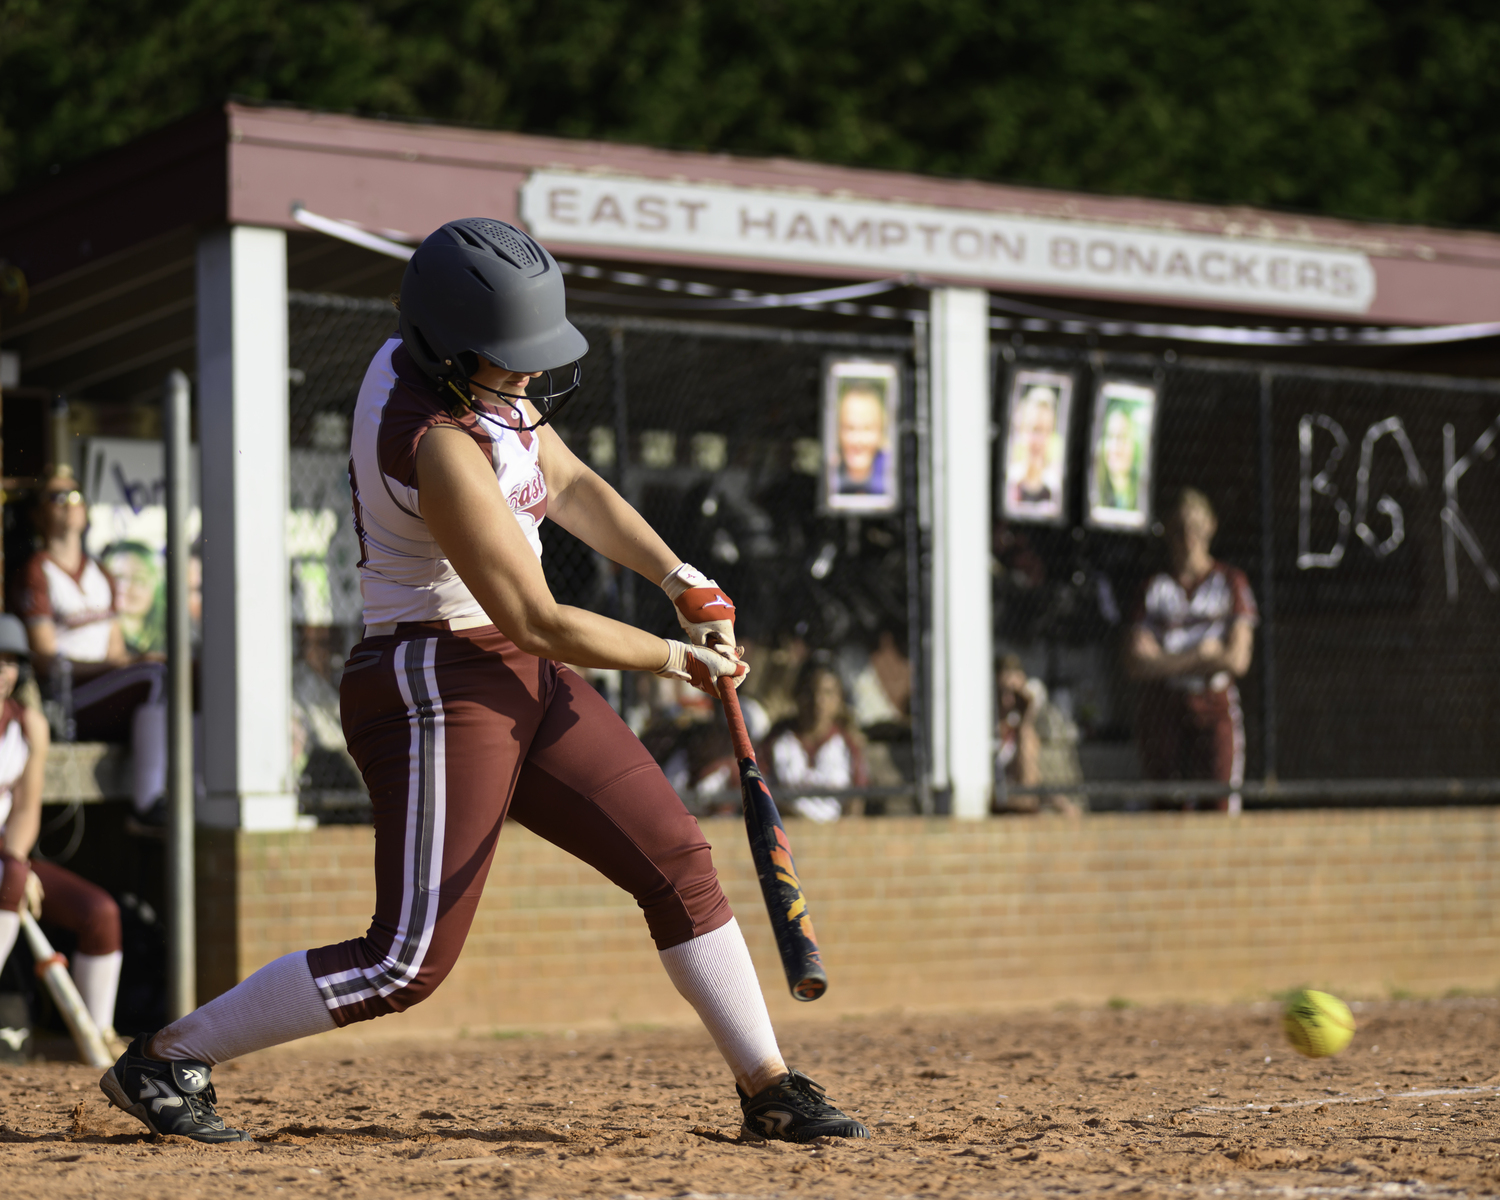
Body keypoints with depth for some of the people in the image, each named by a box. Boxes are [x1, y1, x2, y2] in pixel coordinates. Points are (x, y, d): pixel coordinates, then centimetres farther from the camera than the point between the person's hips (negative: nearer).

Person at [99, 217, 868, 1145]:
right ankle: (165, 1059, 3)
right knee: (410, 962, -10)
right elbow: (536, 622, -22)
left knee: (678, 860, 6)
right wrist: (679, 659, -9)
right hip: (437, 684, -10)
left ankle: (769, 1089, 12)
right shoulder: (440, 443, -25)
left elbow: (569, 484, 15)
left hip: (520, 683, 10)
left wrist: (680, 578, 3)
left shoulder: (434, 363, 3)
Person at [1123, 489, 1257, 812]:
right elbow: (1136, 663, -2)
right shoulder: (1155, 587, 11)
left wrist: (1170, 661, -2)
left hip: (1215, 710, -1)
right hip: (1162, 709, 1)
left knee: (1221, 811, -11)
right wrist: (1201, 656, -7)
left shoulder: (1231, 582, 8)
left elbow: (1237, 660, -2)